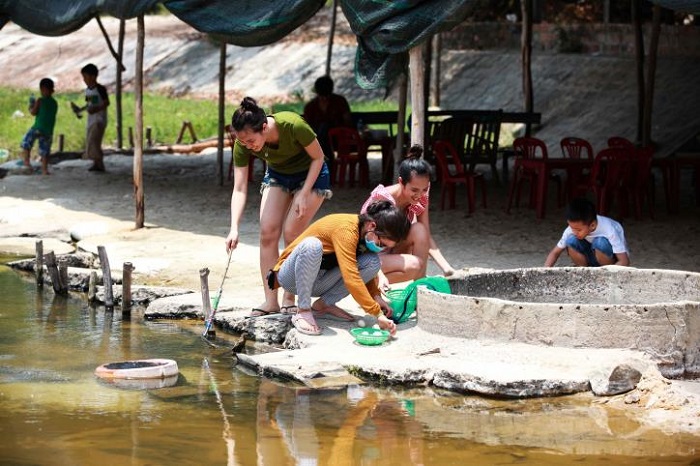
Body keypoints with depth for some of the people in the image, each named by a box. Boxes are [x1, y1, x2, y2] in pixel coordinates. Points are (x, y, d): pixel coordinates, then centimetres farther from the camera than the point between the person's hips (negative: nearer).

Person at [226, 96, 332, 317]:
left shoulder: (293, 126, -37)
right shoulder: (242, 145, -24)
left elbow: (318, 158, -18)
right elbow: (239, 189, -21)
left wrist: (304, 194, -21)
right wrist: (234, 229, -32)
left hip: (310, 174, -4)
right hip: (277, 175, 4)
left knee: (291, 233, -13)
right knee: (267, 232, -9)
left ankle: (289, 299, -1)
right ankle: (270, 301, -3)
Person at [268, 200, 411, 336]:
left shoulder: (366, 232, -3)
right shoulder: (346, 230, -29)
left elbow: (366, 269, 12)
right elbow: (351, 278, -37)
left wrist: (377, 296, -7)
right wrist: (378, 314, -39)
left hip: (317, 283, 8)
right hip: (291, 276, -8)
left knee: (373, 262, -12)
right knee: (311, 245, -40)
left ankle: (323, 304, -3)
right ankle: (304, 311, -27)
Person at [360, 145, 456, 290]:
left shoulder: (421, 198, -9)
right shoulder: (382, 199, -28)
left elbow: (427, 238, -7)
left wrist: (446, 267, -23)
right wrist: (380, 275, -46)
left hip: (391, 250, 6)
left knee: (419, 230, -21)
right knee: (413, 265, -31)